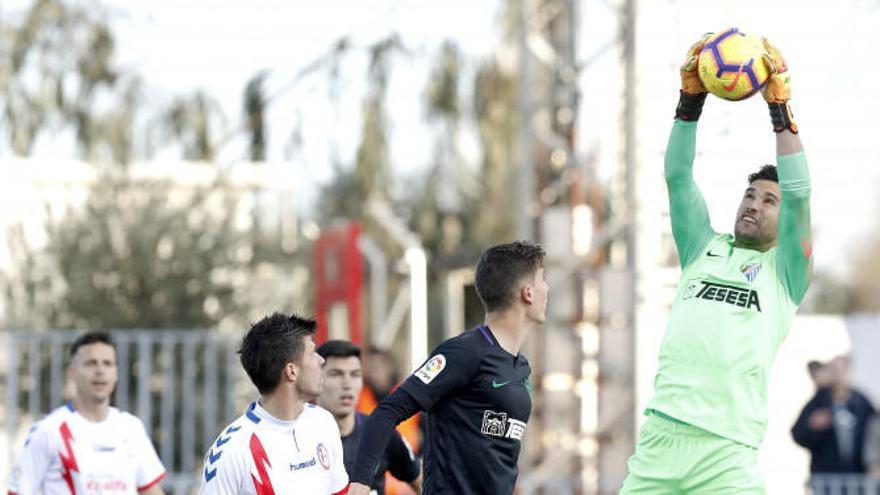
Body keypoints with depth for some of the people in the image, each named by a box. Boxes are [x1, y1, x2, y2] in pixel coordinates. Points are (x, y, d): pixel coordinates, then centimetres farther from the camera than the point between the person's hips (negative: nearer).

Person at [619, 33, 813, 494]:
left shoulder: (784, 271, 13)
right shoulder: (705, 249, 21)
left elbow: (798, 194, 0)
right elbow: (678, 177, 13)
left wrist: (780, 106, -3)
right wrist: (691, 97, 4)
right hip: (661, 435, 3)